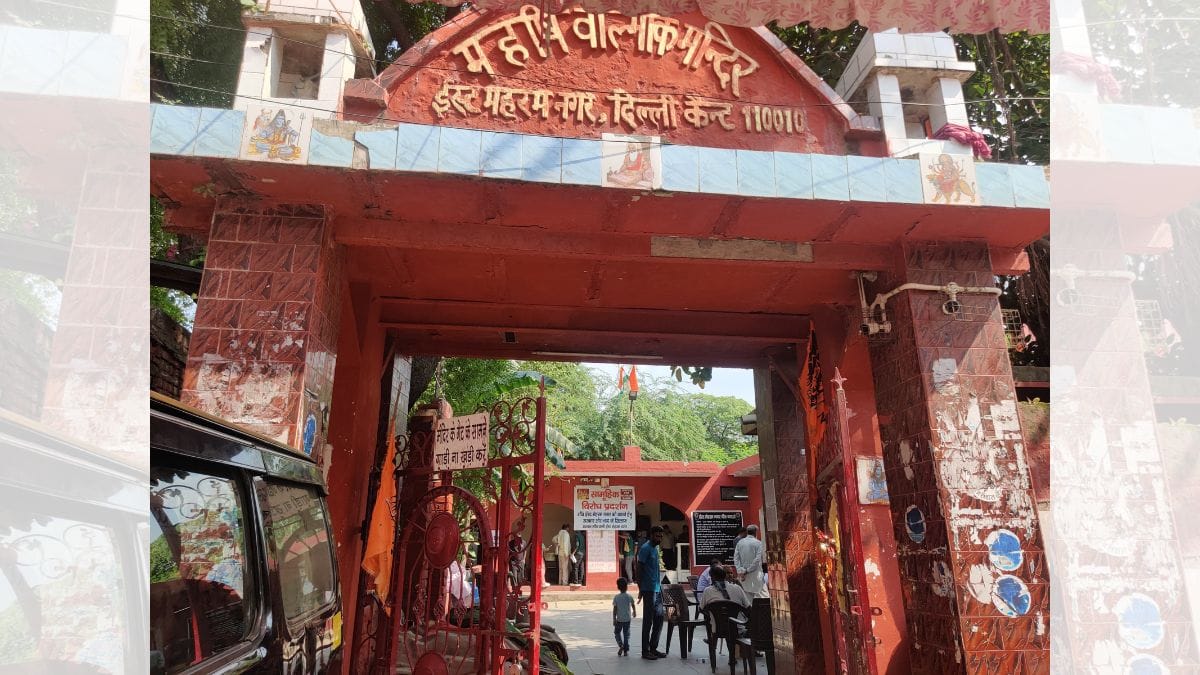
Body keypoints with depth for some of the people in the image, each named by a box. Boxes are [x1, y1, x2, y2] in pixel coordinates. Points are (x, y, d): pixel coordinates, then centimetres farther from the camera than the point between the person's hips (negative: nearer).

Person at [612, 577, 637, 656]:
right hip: (627, 619, 2)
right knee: (626, 634, 9)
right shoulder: (629, 596, -3)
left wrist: (614, 619, -4)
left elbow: (615, 609, -10)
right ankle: (626, 651, 8)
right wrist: (634, 612, 34)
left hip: (619, 619, -2)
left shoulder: (616, 597, -10)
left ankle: (620, 645, -6)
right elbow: (633, 605, 14)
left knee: (617, 632, 15)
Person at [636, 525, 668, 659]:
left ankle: (653, 648, 20)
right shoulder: (645, 548, -12)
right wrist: (640, 589, -17)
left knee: (659, 619, 10)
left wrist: (660, 586, 18)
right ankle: (645, 651, 5)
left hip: (657, 589, 9)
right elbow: (639, 569, -14)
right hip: (649, 590, -9)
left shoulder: (655, 548, 15)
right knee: (648, 621, -2)